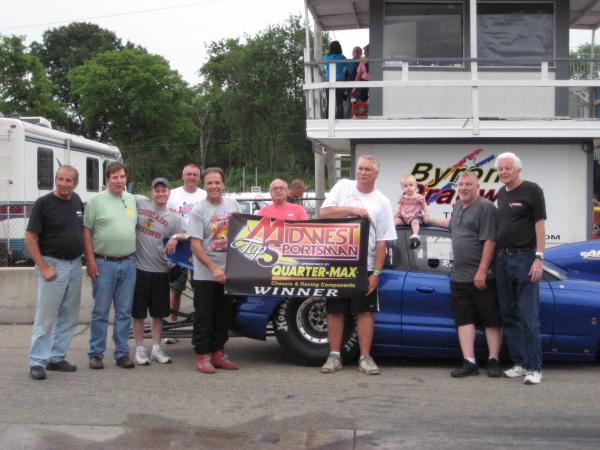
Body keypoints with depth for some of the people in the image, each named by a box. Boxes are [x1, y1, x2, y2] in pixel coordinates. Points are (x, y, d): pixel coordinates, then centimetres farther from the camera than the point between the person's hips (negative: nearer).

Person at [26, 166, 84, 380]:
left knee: (68, 317, 11)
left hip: (75, 265, 6)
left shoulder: (77, 201, 7)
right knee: (45, 317, -3)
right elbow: (30, 238, -12)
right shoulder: (43, 203, -10)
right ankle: (37, 362, 5)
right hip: (53, 265, -6)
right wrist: (43, 268, -16)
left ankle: (57, 358, 21)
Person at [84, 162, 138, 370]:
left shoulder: (132, 200, 12)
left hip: (128, 263, 4)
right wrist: (90, 260, -10)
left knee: (124, 312, 8)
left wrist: (135, 255, 12)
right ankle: (96, 354, 10)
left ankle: (122, 353, 16)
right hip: (104, 264, -4)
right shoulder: (96, 201, -2)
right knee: (100, 311, 2)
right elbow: (86, 231, -4)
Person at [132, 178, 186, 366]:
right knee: (138, 312, 4)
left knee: (158, 313, 10)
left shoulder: (173, 218, 6)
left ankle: (156, 349, 21)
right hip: (139, 267, -3)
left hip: (160, 270, 3)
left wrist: (175, 237, -13)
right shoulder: (140, 204, 0)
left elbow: (185, 236, 7)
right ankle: (139, 350, 13)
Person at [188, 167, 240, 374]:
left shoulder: (232, 204, 6)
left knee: (224, 316, 11)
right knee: (204, 317, 0)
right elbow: (196, 245, -15)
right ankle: (202, 356, 8)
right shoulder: (198, 211, -9)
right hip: (205, 275, -5)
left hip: (229, 272, 5)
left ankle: (217, 354, 22)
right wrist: (214, 268, -23)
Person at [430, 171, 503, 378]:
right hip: (459, 276, 8)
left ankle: (493, 361, 9)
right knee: (464, 319, 4)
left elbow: (489, 240, -17)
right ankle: (469, 362, 5)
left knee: (491, 320, 2)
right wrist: (431, 221, 41)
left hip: (482, 277, -8)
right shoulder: (458, 207, 16)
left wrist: (482, 271, -21)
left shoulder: (485, 207, -11)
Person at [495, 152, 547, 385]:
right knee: (509, 315, 8)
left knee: (528, 317, -7)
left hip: (525, 258, -7)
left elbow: (540, 224, -7)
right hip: (503, 258, 7)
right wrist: (497, 258, 12)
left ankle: (534, 368, -4)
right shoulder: (501, 193, 15)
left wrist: (538, 258, -14)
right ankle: (519, 363, 15)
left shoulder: (532, 191, -4)